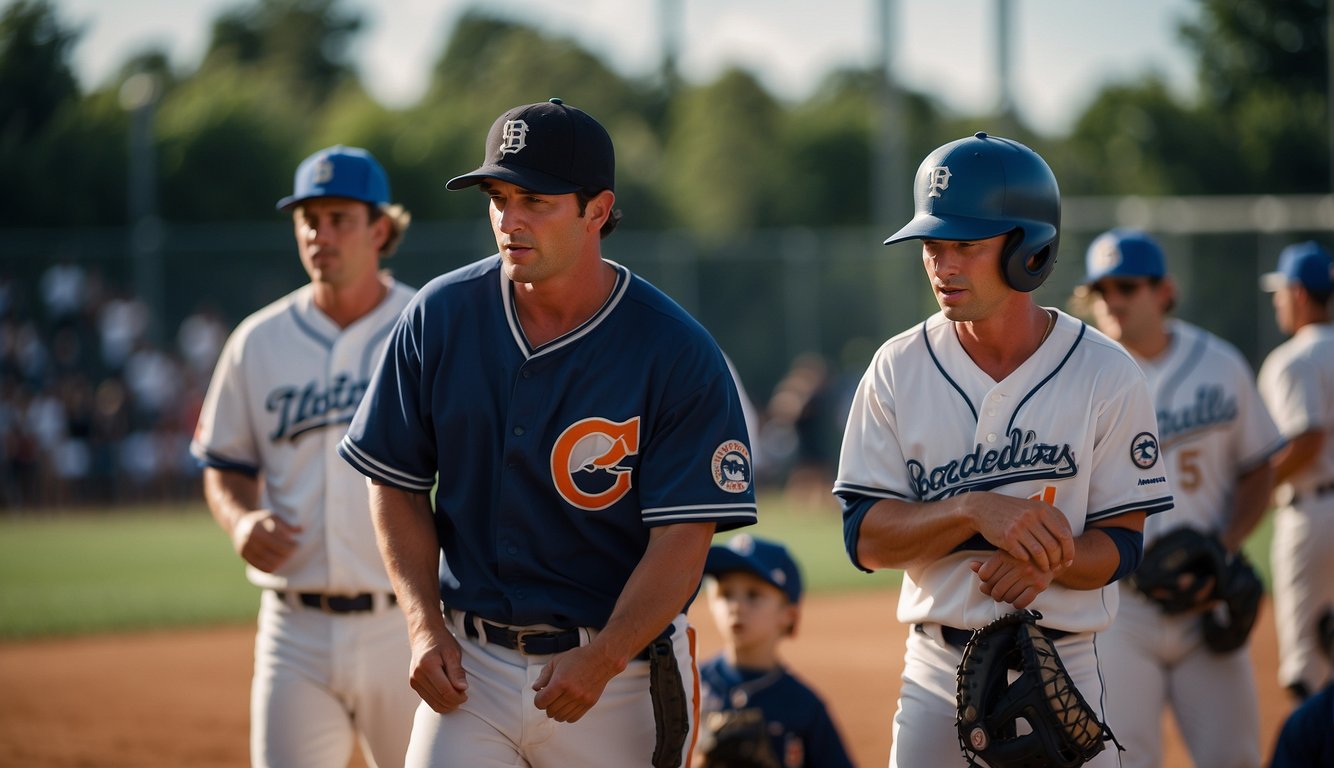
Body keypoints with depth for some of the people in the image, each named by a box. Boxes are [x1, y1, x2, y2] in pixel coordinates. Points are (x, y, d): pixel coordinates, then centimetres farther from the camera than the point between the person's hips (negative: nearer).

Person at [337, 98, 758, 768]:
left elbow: (684, 539, -13)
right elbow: (397, 485, 8)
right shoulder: (439, 319, 0)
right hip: (469, 664, 2)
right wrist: (425, 626, -3)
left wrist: (602, 660, -24)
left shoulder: (677, 354, -10)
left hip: (621, 669, -2)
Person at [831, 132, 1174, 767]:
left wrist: (1051, 560, -25)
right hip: (935, 670, 2)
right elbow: (864, 537, -5)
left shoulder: (1106, 375, -5)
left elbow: (1125, 543, -3)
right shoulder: (898, 370, 0)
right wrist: (974, 511, -22)